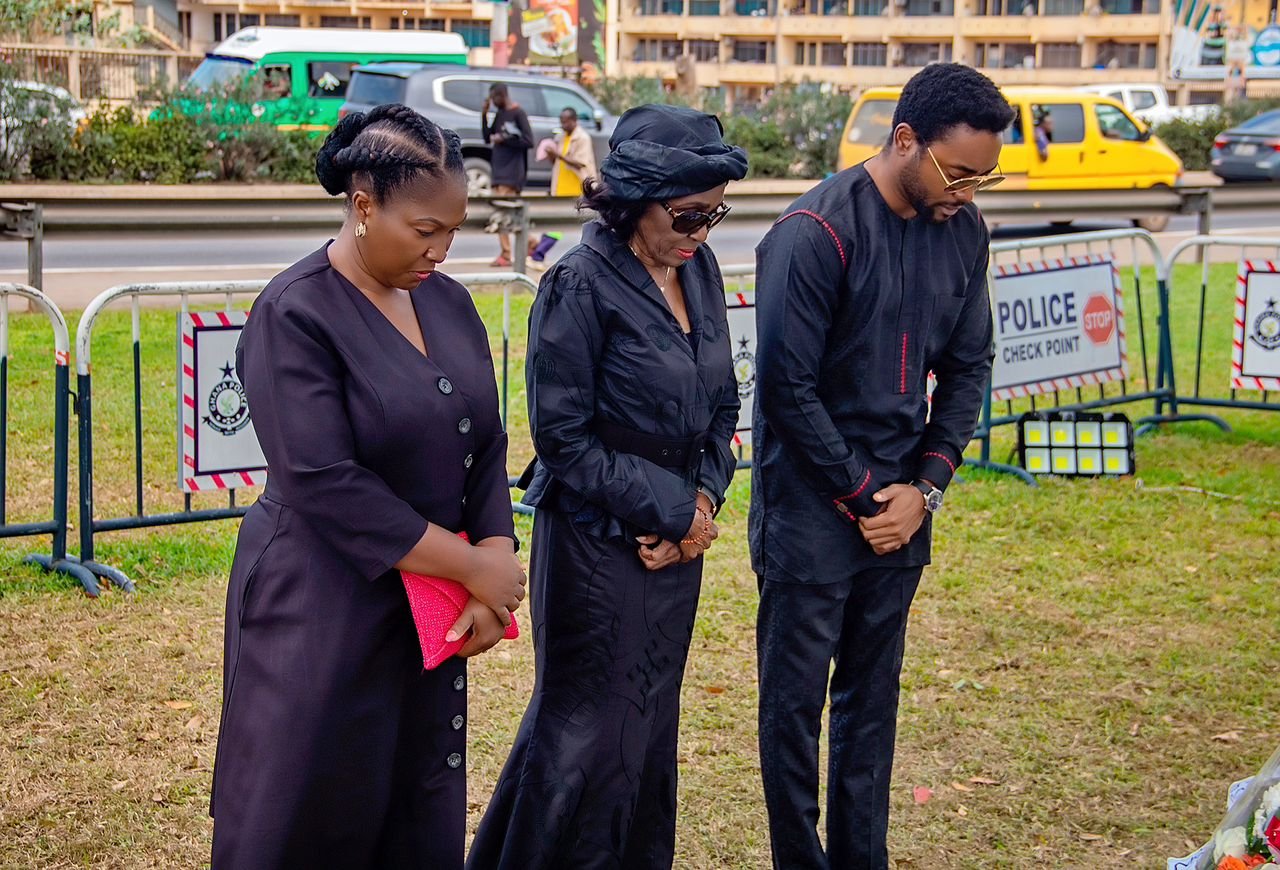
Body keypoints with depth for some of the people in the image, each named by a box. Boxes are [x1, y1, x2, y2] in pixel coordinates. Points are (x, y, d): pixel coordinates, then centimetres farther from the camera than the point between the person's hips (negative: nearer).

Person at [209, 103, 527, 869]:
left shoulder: (448, 303, 5)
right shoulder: (295, 316, -15)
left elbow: (487, 446, 7)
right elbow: (326, 485, -21)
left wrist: (495, 565, -9)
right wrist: (473, 566, -17)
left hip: (428, 616, 6)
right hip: (322, 614, -6)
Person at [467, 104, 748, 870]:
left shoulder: (698, 269, 3)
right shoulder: (582, 286, -17)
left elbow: (722, 404, 11)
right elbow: (564, 436, -16)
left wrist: (704, 501, -4)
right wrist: (673, 512, -13)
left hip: (678, 541, 7)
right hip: (598, 543, -6)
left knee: (651, 726, 16)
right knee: (590, 735, 2)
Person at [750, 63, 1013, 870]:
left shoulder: (963, 230, 1)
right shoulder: (816, 234, -18)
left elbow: (968, 366, 8)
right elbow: (787, 387, -16)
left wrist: (925, 487, -3)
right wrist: (865, 495, -11)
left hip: (901, 505, 6)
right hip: (811, 509, -5)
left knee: (874, 697, 14)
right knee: (796, 703, 5)